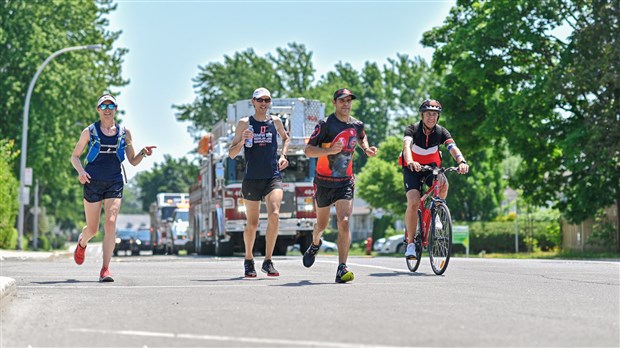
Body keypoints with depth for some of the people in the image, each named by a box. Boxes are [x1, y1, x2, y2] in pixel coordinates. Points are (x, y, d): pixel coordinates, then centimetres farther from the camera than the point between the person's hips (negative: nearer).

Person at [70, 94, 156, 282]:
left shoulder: (124, 132, 7)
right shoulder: (90, 131, 2)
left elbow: (133, 161, 12)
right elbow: (74, 156, 8)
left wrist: (143, 153, -10)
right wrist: (80, 171, -12)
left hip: (114, 184, 1)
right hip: (92, 183, -1)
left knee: (110, 223, -16)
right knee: (92, 229, 6)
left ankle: (105, 270, -15)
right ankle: (82, 243, 45)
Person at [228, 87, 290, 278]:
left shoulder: (275, 121, 9)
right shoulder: (244, 123, 2)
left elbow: (285, 138, 31)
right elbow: (231, 154, 3)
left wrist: (283, 155, 14)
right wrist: (242, 141, -16)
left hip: (273, 177, 1)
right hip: (252, 178, -1)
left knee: (274, 215, -20)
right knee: (252, 224, 5)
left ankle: (268, 261, -11)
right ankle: (248, 260, 28)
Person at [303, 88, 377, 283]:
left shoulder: (357, 125, 4)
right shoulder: (325, 125, -10)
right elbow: (308, 150, -14)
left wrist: (366, 149, 8)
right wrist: (330, 150, -29)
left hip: (345, 182, 1)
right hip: (324, 181, -1)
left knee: (344, 222, -17)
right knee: (322, 224, 15)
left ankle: (342, 269, -19)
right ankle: (315, 244, 51)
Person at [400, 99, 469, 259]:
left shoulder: (441, 132, -13)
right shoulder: (412, 129, -19)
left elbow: (453, 148, -29)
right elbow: (407, 145, -38)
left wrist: (462, 162, -50)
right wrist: (410, 162, -59)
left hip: (431, 167, 2)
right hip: (413, 169, -2)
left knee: (443, 183, -33)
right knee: (413, 203, -22)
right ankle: (410, 243, -11)